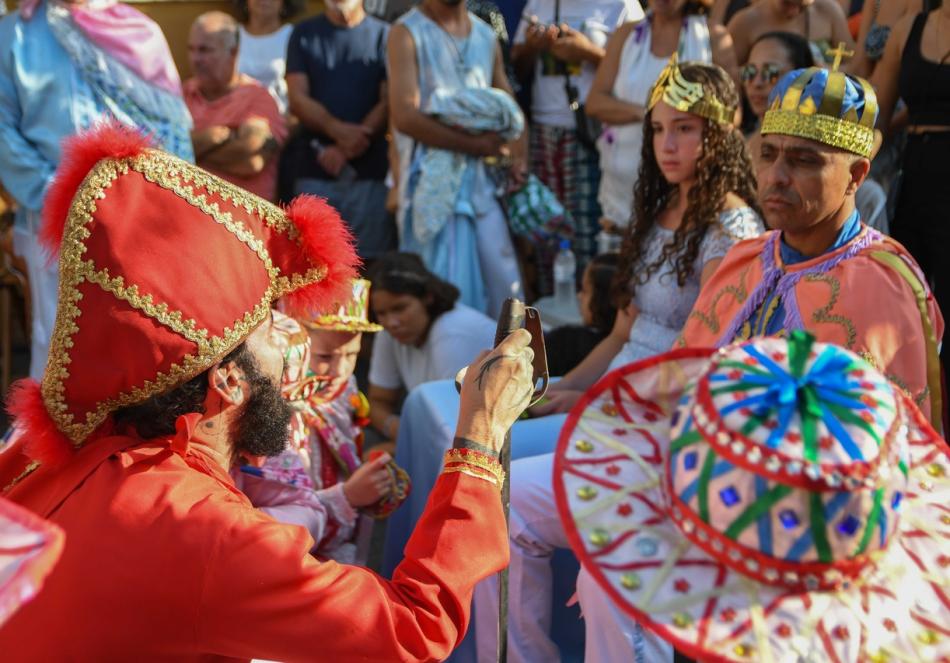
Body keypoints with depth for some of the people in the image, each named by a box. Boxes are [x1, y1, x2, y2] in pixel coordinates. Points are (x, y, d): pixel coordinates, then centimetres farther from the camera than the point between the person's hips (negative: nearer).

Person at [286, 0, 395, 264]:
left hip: (369, 171, -1)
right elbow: (298, 98, 2)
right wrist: (338, 130, -16)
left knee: (370, 260, -4)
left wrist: (344, 150, -12)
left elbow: (389, 102, -2)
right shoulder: (304, 34, 12)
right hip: (314, 171, 1)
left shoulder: (384, 35, 5)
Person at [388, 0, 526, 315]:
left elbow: (510, 109, 18)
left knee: (501, 277, 5)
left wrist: (517, 159, 0)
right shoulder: (407, 33, -5)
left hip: (480, 177, 6)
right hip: (432, 180, -5)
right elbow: (405, 116, -15)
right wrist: (474, 144, -14)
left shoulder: (485, 35, 14)